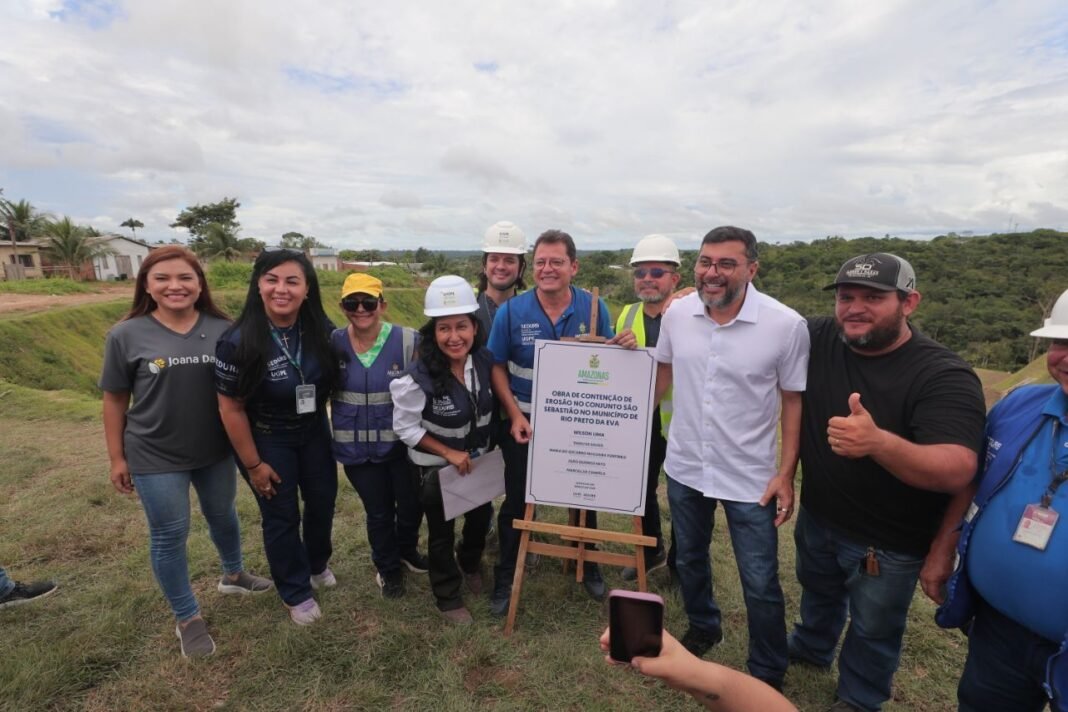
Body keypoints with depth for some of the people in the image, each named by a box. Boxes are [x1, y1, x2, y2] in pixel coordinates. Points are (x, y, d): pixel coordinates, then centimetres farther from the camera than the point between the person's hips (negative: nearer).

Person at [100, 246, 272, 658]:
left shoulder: (223, 330, -8)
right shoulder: (127, 335, -11)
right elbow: (115, 400, -3)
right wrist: (117, 458, -1)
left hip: (216, 451, 2)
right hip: (155, 457, -2)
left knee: (223, 515, 22)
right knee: (169, 536, 10)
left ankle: (233, 575, 48)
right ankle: (187, 617, 30)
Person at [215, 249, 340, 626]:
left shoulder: (322, 330, -13)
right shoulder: (237, 341, -23)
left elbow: (333, 381, 2)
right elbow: (231, 408, -16)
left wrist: (334, 430, 3)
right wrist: (254, 464, -12)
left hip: (314, 432, 4)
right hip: (266, 440, -4)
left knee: (322, 502, 17)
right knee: (282, 516, 10)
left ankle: (318, 564, 47)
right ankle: (296, 593, 33)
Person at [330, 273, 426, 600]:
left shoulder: (407, 341, -12)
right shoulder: (333, 343, -5)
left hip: (402, 443, -1)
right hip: (356, 448, 1)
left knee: (412, 504, 14)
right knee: (378, 512, 16)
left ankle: (406, 549, 48)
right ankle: (387, 567, 44)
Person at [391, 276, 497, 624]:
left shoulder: (485, 361, -16)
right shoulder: (418, 378, -31)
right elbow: (405, 427, -20)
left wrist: (487, 444, 2)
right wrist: (449, 453, -22)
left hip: (478, 460, 5)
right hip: (435, 467, -5)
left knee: (480, 518, 25)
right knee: (442, 532, 15)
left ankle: (470, 563, 58)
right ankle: (448, 597, 41)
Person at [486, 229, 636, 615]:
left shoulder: (593, 307, -8)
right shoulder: (511, 311, -12)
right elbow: (497, 367, -5)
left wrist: (623, 347, -22)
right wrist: (515, 415, -14)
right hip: (525, 421, -1)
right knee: (518, 501, 12)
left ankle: (588, 565, 45)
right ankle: (505, 577, 33)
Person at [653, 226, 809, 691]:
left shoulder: (786, 325, -17)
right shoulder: (676, 314, -8)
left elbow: (794, 400, -8)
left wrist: (786, 473, -9)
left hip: (751, 477, -3)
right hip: (684, 466, 4)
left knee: (760, 584, 10)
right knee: (689, 559, 24)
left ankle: (767, 675, 37)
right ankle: (703, 628, 53)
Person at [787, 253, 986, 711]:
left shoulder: (943, 376, -26)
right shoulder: (816, 338, -13)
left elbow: (957, 471, -36)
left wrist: (878, 442, -54)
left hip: (888, 542, -4)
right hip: (816, 517, 5)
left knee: (873, 631, 21)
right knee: (818, 591, 31)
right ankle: (811, 647, 61)